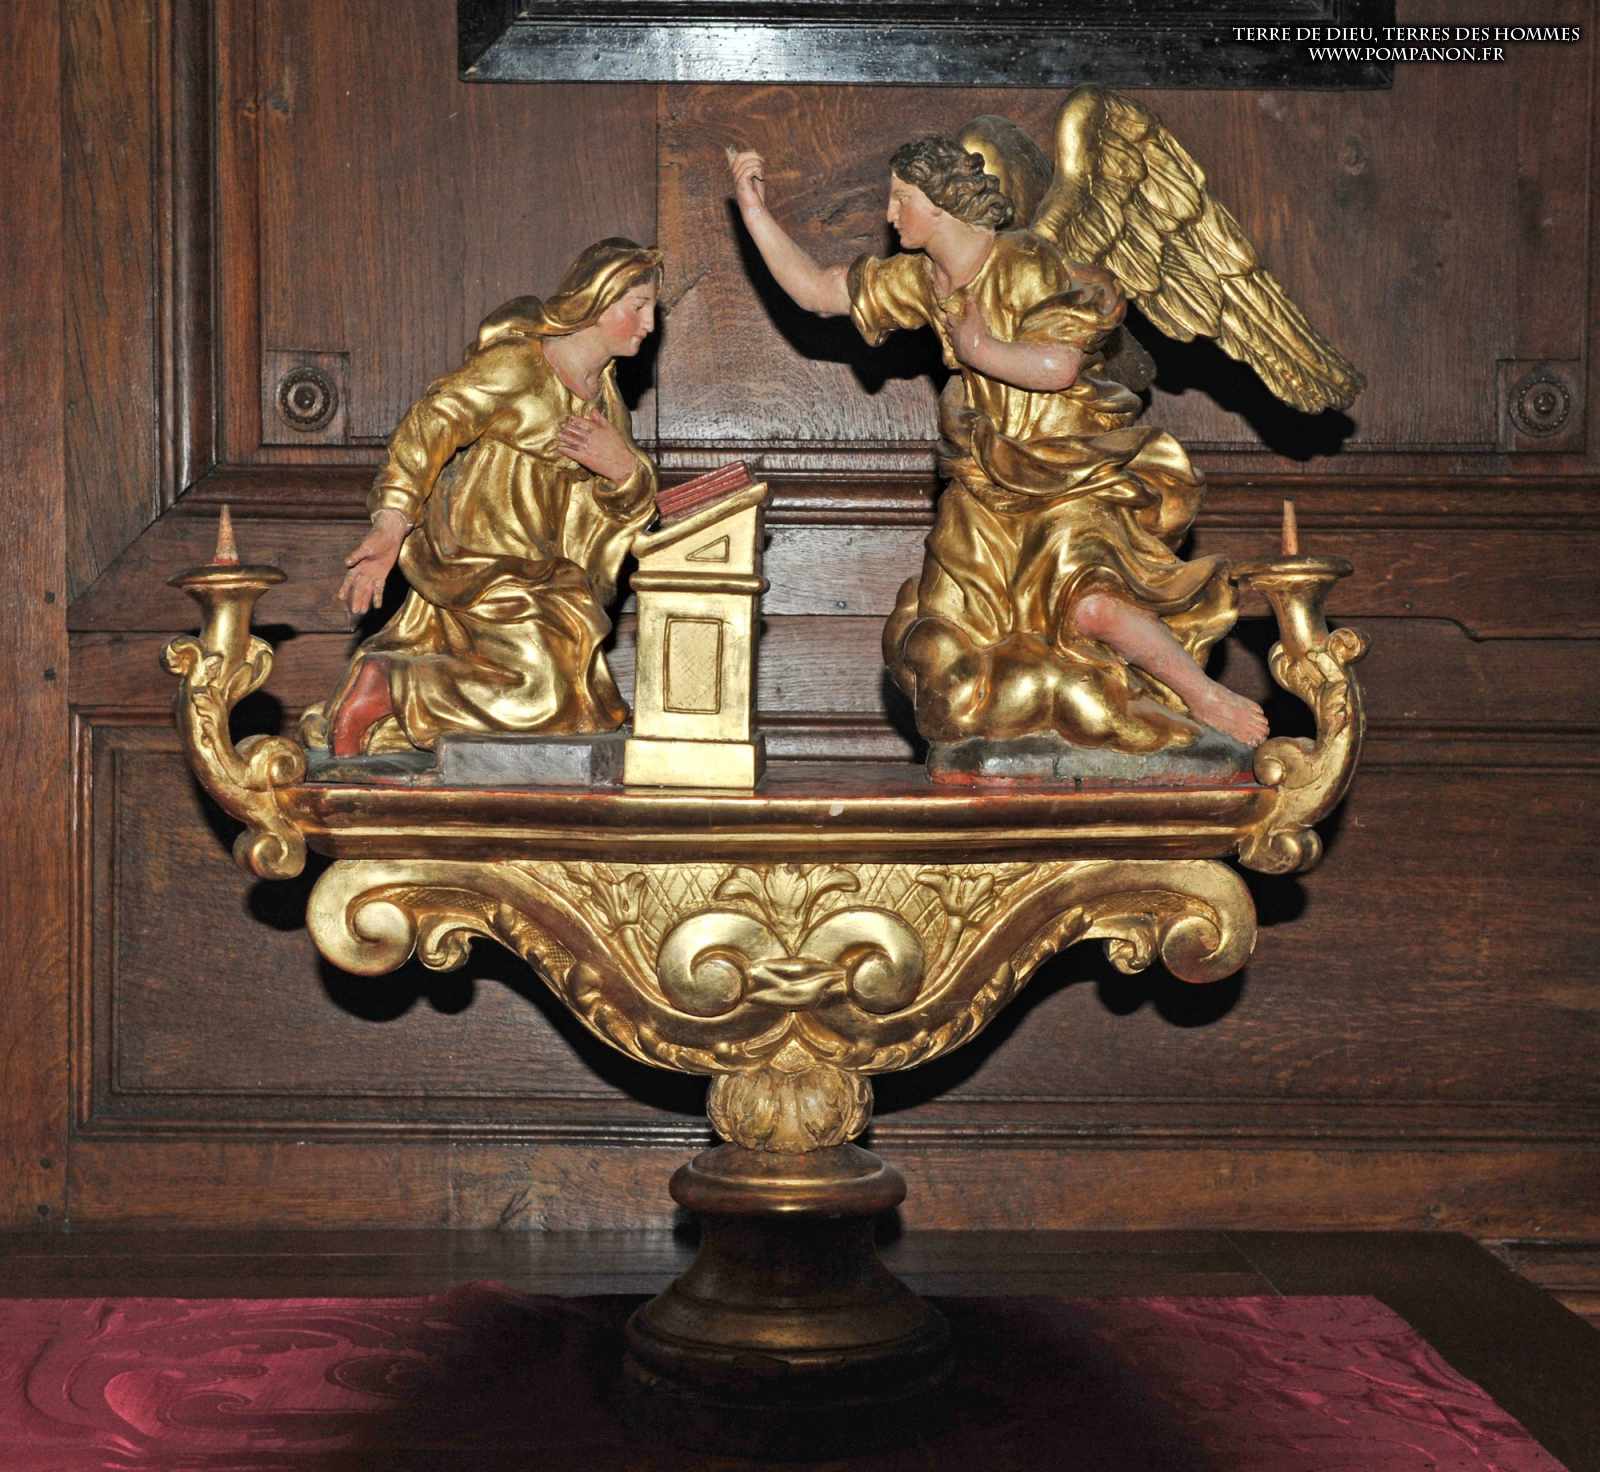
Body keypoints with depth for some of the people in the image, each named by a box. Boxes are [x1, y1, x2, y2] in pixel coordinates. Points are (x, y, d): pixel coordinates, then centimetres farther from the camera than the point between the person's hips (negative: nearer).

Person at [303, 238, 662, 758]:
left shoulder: (604, 392, 10)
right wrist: (390, 525, -37)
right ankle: (383, 688, -13)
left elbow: (635, 500, 8)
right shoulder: (516, 366, -16)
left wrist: (622, 466, -18)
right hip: (477, 560, -9)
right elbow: (432, 422, -26)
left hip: (536, 568, 9)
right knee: (540, 690, -21)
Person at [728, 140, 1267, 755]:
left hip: (1073, 478, -8)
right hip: (989, 489, 8)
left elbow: (1058, 365, -30)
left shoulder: (1025, 265, -17)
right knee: (943, 652, 6)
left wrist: (979, 347, -18)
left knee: (1087, 606, -33)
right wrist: (754, 210, 4)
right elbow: (815, 290, 10)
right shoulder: (923, 279, 5)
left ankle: (1208, 698, -12)